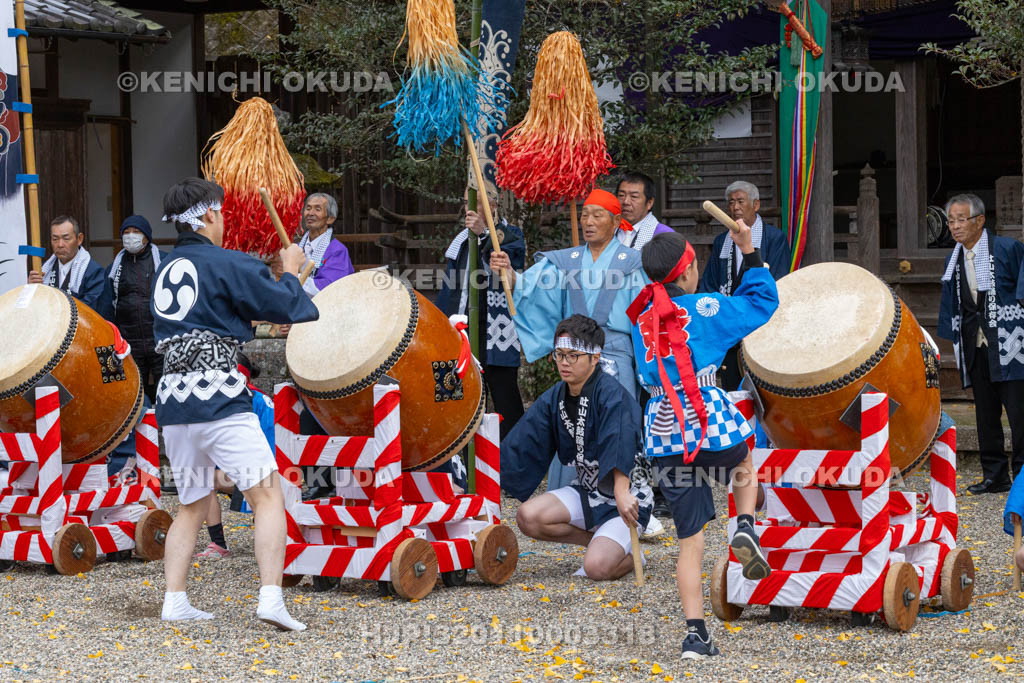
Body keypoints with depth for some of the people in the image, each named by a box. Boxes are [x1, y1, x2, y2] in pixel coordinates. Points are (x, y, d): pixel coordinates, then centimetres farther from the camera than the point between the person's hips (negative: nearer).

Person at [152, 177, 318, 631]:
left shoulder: (166, 270, 16)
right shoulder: (227, 264, -6)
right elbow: (285, 307, -3)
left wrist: (254, 319, 32)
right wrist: (290, 272, 15)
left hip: (173, 401, 7)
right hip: (219, 400, -7)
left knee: (193, 504, 18)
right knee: (268, 495, -8)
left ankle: (174, 602, 10)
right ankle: (271, 598, -20)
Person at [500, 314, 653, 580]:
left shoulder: (612, 396, -19)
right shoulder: (553, 399, 2)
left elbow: (619, 449, -36)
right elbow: (520, 448, 1)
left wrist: (621, 494, -50)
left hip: (628, 493, -7)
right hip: (588, 492, 7)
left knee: (597, 567, -28)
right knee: (528, 517, -19)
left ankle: (631, 550, 8)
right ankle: (603, 542, -1)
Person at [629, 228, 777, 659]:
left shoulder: (640, 319, 11)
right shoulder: (705, 310, -3)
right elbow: (763, 301, 9)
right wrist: (749, 251, 16)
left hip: (663, 438, 3)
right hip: (712, 426, -3)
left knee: (690, 541, 8)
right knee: (744, 466, 33)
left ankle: (695, 633, 0)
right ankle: (745, 529, 6)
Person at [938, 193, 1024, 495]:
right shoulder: (954, 260, 12)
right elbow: (950, 306, 19)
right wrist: (952, 338, 15)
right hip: (975, 347, 6)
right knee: (986, 414, 8)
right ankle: (994, 475, 14)